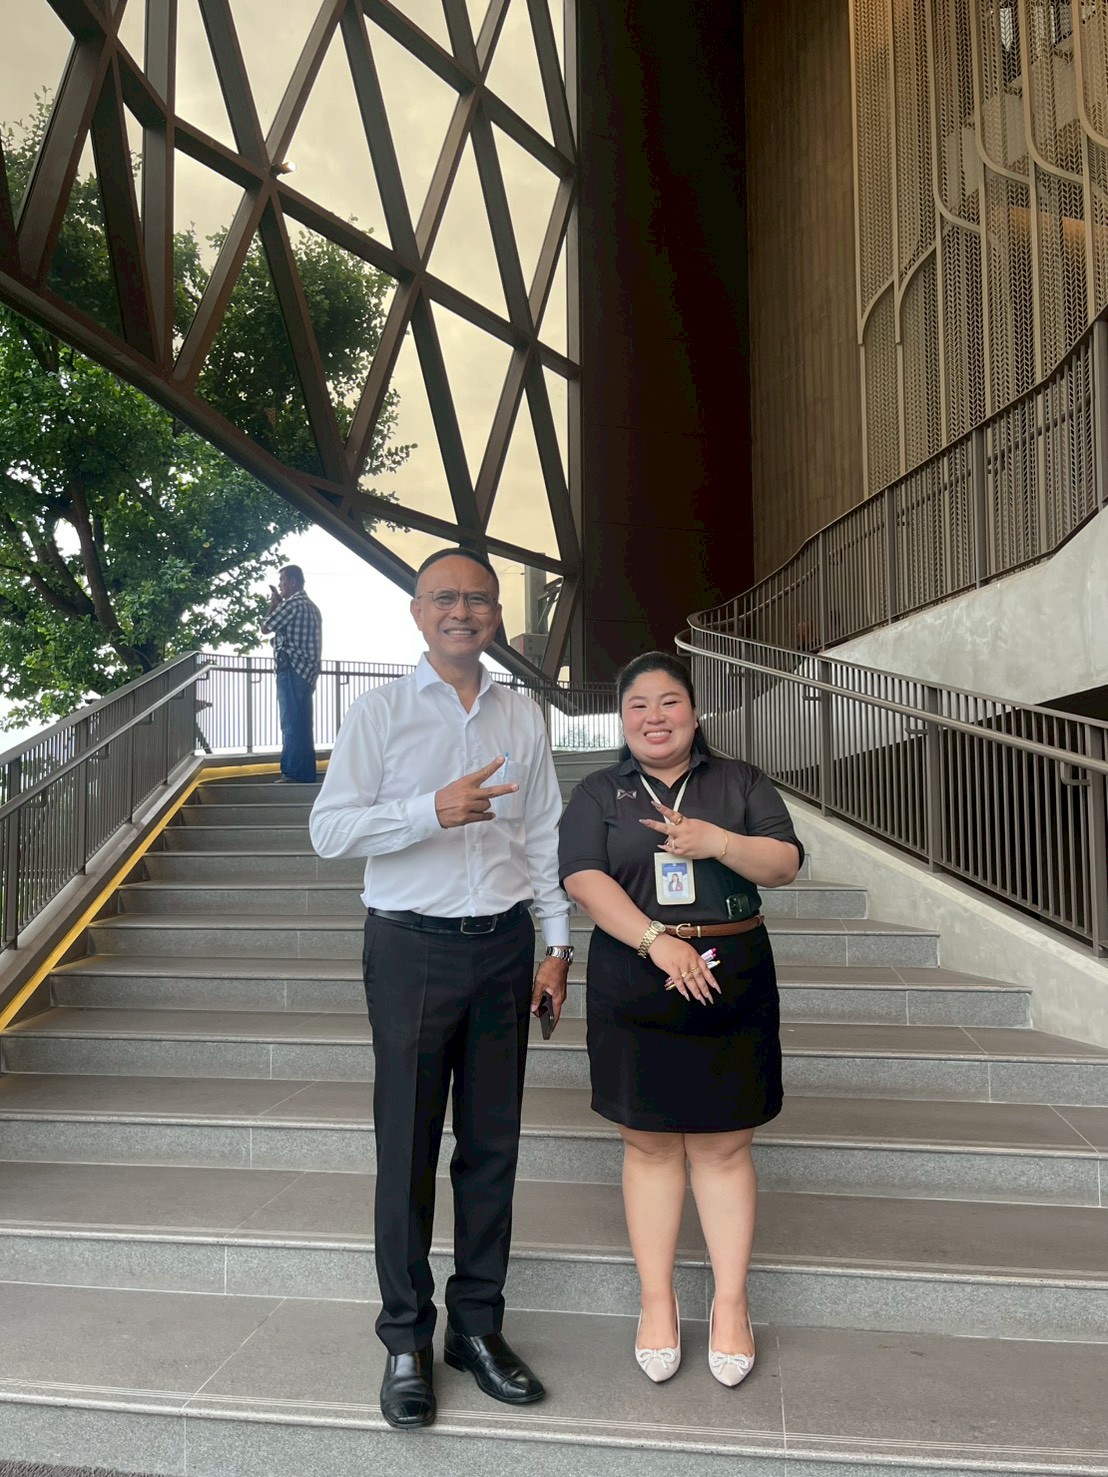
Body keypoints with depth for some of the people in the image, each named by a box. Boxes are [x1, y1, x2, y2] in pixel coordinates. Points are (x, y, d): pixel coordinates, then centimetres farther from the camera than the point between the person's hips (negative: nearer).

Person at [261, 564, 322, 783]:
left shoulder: (293, 603, -10)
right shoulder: (310, 606, 19)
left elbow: (266, 626, -5)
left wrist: (274, 603, 8)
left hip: (292, 669, -10)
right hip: (306, 670, 10)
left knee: (292, 723, -8)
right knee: (301, 723, 11)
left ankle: (295, 773, -8)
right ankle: (306, 772, 13)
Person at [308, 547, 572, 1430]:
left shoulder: (523, 719, 10)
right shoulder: (380, 714, -1)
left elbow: (545, 837, 12)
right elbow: (330, 830, -8)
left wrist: (559, 943, 8)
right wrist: (432, 810, -21)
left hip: (504, 947, 3)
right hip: (413, 949, -3)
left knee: (492, 1145, 11)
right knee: (409, 1150, 4)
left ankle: (478, 1326, 27)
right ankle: (407, 1341, 21)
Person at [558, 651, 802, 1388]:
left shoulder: (741, 783, 8)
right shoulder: (599, 794, 5)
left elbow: (786, 863, 1)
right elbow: (584, 879, -8)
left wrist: (719, 842, -17)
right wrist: (657, 941, -20)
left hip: (732, 984, 1)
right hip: (636, 986, 0)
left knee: (724, 1145, 7)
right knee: (650, 1143, 8)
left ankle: (732, 1305, 21)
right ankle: (658, 1302, 23)